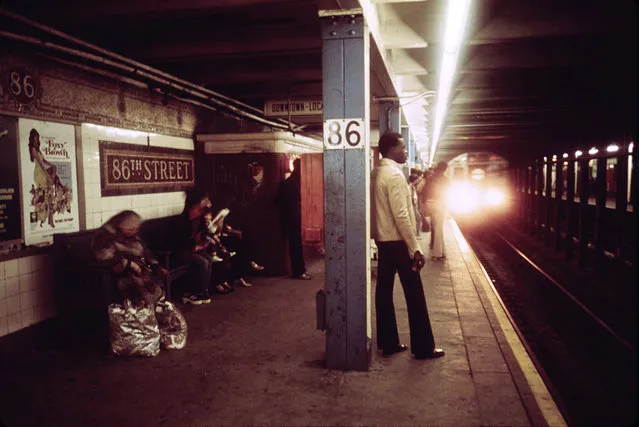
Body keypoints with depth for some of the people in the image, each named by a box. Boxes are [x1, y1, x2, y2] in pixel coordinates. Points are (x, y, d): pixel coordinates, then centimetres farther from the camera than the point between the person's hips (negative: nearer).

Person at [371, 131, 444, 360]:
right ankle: (423, 348, 10)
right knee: (414, 294, 1)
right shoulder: (395, 174, -17)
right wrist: (415, 249, -21)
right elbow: (401, 216, -23)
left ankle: (388, 343, 19)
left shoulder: (375, 174, 10)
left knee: (384, 290, 10)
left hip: (382, 240, 9)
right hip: (398, 241, -9)